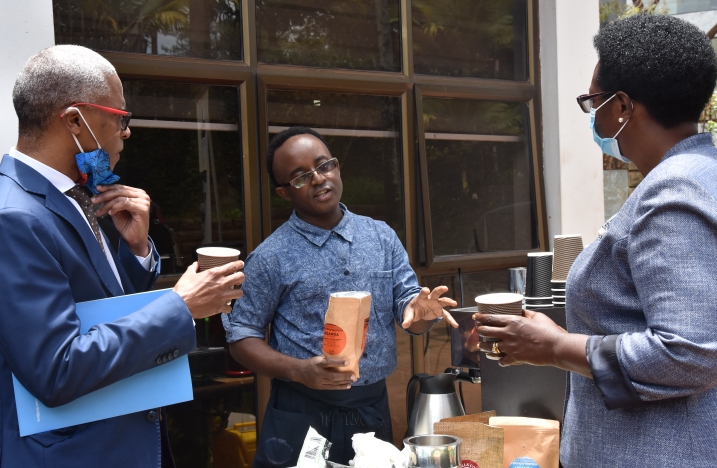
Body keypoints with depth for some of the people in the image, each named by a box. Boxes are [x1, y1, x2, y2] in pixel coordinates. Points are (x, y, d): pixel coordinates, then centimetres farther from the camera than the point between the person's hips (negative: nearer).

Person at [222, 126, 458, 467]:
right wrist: (300, 371, -20)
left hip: (373, 410, 3)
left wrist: (420, 310, -19)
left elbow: (406, 304, 4)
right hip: (302, 416, -3)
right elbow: (241, 337, -5)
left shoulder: (382, 236, 4)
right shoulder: (271, 257, -6)